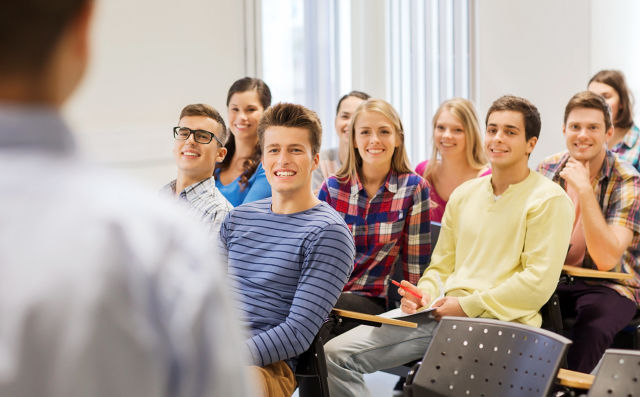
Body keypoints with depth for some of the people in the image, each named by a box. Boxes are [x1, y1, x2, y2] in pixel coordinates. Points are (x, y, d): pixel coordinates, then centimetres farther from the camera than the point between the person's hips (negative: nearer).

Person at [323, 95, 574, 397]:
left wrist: (468, 306, -11)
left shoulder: (549, 200, -1)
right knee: (336, 353, -9)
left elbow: (539, 282, -10)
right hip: (442, 314, 7)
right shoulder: (464, 194, 19)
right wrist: (426, 291, 1)